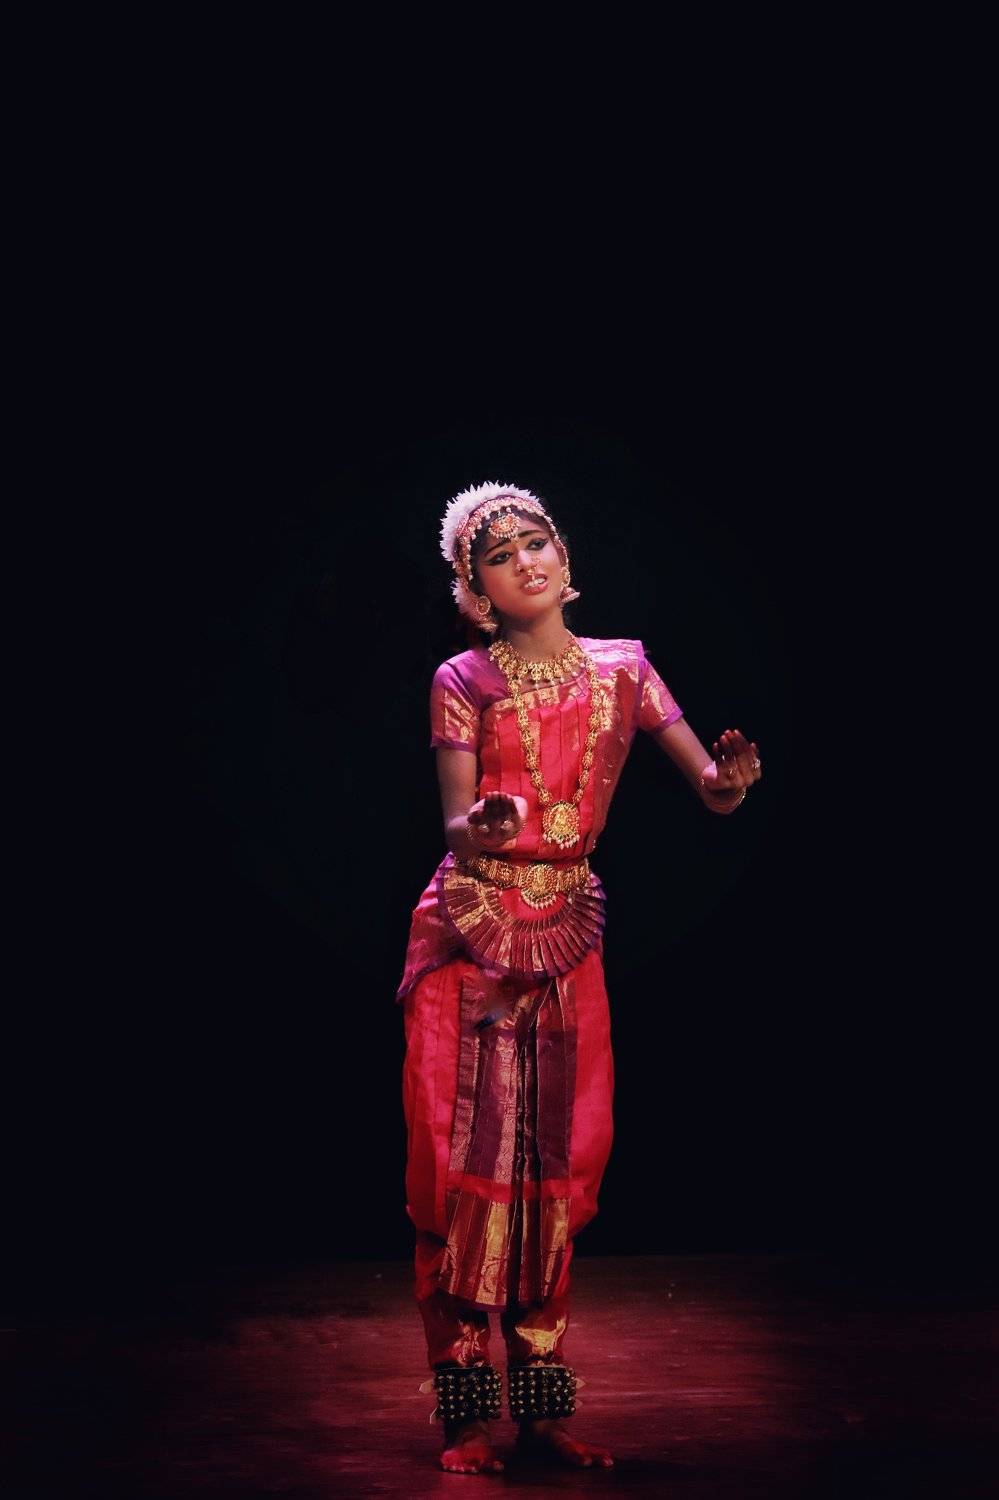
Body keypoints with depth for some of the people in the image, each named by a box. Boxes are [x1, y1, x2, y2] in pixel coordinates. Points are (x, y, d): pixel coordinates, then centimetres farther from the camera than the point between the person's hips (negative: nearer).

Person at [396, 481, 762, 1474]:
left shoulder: (622, 669, 6)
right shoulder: (463, 682, -2)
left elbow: (714, 789, 0)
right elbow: (455, 827, -9)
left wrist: (730, 777, -24)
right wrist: (481, 829, -33)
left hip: (568, 942, 3)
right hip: (469, 940, -3)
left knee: (557, 1163, 4)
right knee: (468, 1160, -6)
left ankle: (542, 1406, 11)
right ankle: (464, 1414, 0)